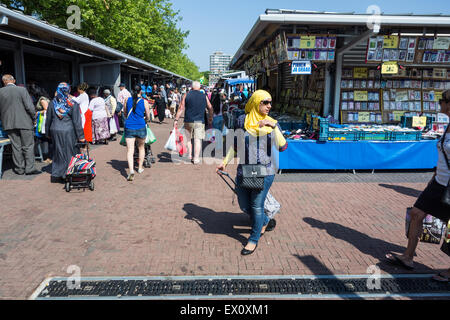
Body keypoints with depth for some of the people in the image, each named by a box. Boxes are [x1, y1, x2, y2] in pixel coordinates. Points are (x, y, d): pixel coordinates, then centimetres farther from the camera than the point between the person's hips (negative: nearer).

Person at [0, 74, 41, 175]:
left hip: (9, 124, 3)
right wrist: (34, 118, 0)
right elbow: (29, 106, -12)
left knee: (16, 146, 10)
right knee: (28, 146, 4)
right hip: (24, 122, -3)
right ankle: (29, 168, 2)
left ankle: (19, 169, 16)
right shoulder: (22, 90, -8)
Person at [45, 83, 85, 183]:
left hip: (55, 131, 3)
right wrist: (80, 136, -3)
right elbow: (77, 122, -7)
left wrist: (48, 133, 20)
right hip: (69, 132, -3)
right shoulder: (73, 104, -7)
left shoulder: (52, 103, 2)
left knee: (57, 152, 14)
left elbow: (48, 120, 9)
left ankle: (56, 175, 18)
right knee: (70, 153, 5)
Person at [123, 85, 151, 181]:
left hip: (129, 127, 0)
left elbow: (125, 113, 15)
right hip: (141, 127, 0)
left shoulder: (127, 100, 1)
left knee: (130, 150, -3)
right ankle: (140, 167, 32)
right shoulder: (144, 102, -3)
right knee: (141, 148, 21)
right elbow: (148, 117, 4)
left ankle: (131, 170, -20)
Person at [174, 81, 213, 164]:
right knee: (198, 140, 1)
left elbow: (181, 108, -3)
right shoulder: (204, 96, 5)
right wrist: (210, 119, 20)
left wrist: (176, 120, -1)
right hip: (200, 121, 0)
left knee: (188, 139, 16)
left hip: (188, 121, 0)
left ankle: (189, 156, 20)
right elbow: (210, 108, 10)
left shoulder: (187, 95, 1)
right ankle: (196, 158, -2)